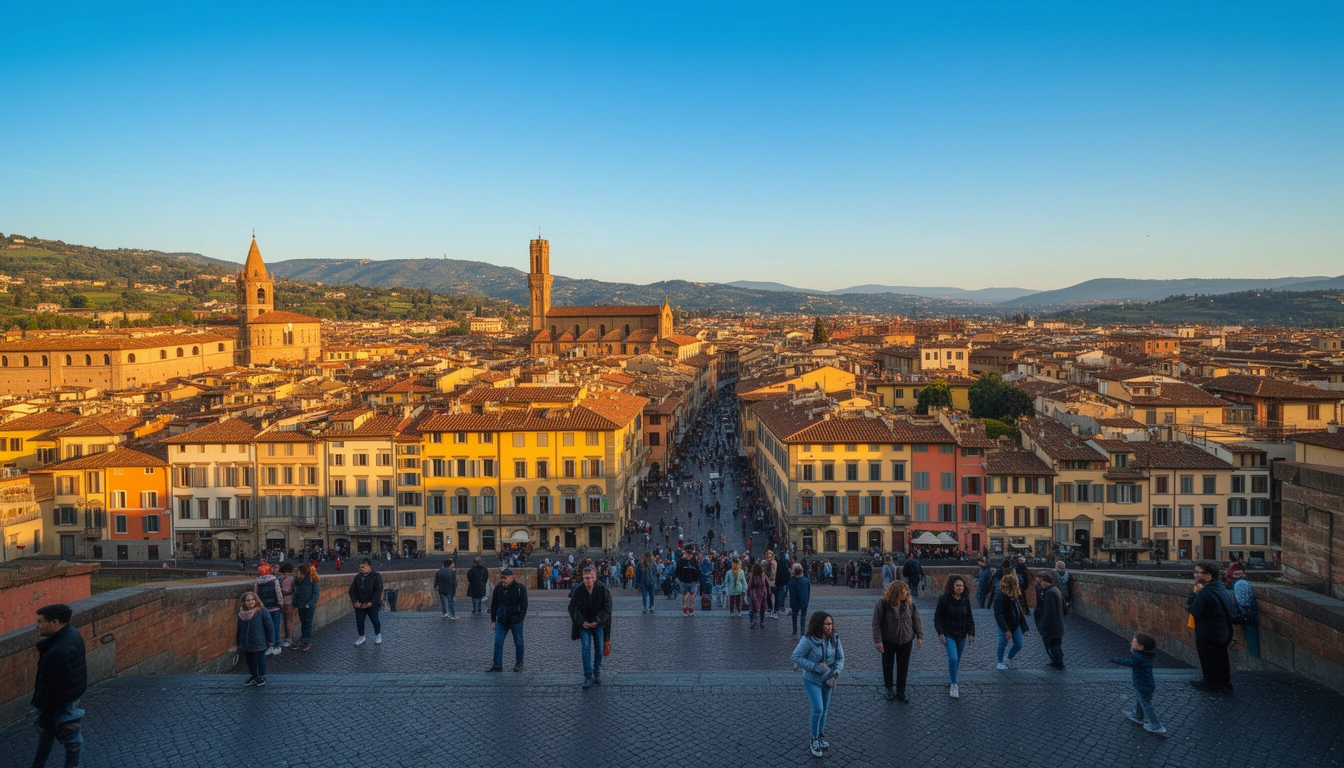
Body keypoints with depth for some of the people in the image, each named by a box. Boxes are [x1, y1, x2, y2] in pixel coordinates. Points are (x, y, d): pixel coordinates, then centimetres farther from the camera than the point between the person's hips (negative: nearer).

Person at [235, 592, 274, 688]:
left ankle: (261, 679, 17)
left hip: (259, 644, -5)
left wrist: (269, 641, -8)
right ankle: (253, 677, 30)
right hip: (246, 645, 5)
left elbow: (269, 627, -9)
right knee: (250, 662, 15)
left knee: (260, 662, 3)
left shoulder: (262, 611, -12)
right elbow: (239, 630, 12)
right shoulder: (241, 614, 1)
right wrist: (239, 643, 14)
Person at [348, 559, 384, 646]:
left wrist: (371, 602, -18)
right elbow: (352, 590, 6)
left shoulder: (376, 576, -7)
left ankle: (378, 635, 28)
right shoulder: (358, 576, 6)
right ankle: (361, 637, 22)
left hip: (372, 604, -4)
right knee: (359, 621, 4)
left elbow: (378, 590, -11)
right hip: (359, 604, 4)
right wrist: (355, 601, -9)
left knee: (375, 620, 5)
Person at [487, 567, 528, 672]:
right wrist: (493, 620, 7)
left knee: (518, 643, 7)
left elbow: (524, 605, -8)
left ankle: (519, 664, 22)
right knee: (498, 643, 0)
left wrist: (520, 619, -15)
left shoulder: (520, 588, -11)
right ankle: (497, 666, 6)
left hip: (516, 621, -4)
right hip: (501, 621, 4)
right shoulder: (498, 588, 1)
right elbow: (494, 605, 9)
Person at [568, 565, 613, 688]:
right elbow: (572, 608, -4)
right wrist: (582, 622, -13)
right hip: (584, 624, -1)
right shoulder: (578, 590, -10)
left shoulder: (603, 590, -12)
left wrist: (597, 621, -15)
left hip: (598, 624, 1)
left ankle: (597, 673, 21)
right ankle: (588, 676, -9)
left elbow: (607, 609, -6)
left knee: (599, 649, 4)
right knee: (586, 648, -11)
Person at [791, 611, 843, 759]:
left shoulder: (834, 639, -9)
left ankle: (821, 736, 36)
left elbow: (840, 657, 0)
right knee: (818, 709, -12)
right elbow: (796, 657, -19)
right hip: (812, 680, -5)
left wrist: (836, 672, -17)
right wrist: (816, 667, -24)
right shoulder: (808, 640, -23)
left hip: (827, 680, 5)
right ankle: (815, 740, 9)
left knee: (824, 710, 15)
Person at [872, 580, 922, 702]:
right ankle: (889, 690, 29)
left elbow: (916, 620, 0)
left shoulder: (909, 602, -10)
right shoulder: (883, 603, -19)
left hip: (906, 640, 2)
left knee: (903, 666, 8)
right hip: (888, 640, -2)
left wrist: (919, 636, -3)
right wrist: (878, 641, -18)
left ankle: (900, 692, 21)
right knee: (887, 664, 11)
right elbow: (876, 623, -16)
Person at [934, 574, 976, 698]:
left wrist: (971, 633, 3)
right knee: (953, 658, -16)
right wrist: (940, 633, -15)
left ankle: (953, 682, 28)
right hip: (949, 634, -5)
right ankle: (953, 685, -3)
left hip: (962, 635, 5)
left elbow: (969, 617, 9)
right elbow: (937, 617, -10)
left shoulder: (965, 599, 2)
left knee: (957, 660, 12)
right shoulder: (944, 599, -13)